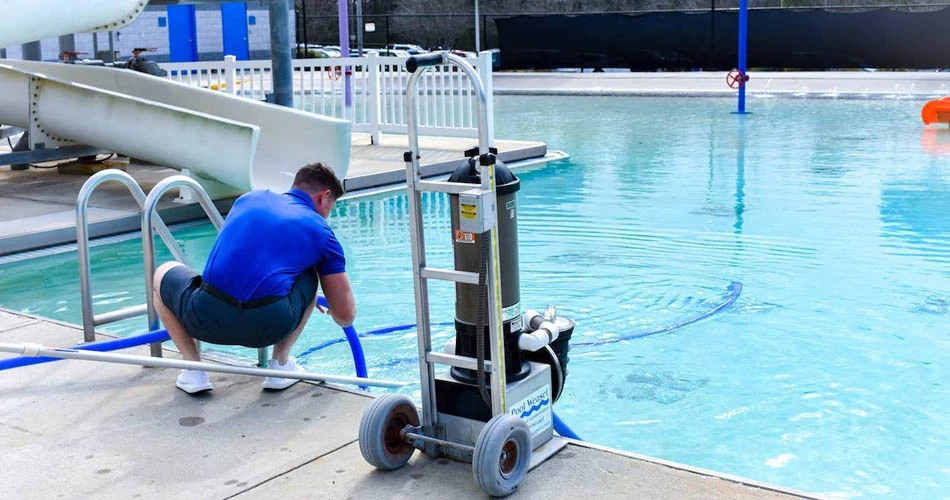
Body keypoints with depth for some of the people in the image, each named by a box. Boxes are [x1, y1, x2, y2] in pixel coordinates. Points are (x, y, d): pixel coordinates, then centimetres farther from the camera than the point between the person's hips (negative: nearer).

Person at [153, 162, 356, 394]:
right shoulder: (321, 231, 15)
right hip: (270, 327, -1)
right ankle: (280, 365, 23)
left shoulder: (251, 198, 23)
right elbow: (345, 316, 16)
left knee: (163, 274, 33)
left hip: (208, 319, 1)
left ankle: (194, 369, 20)